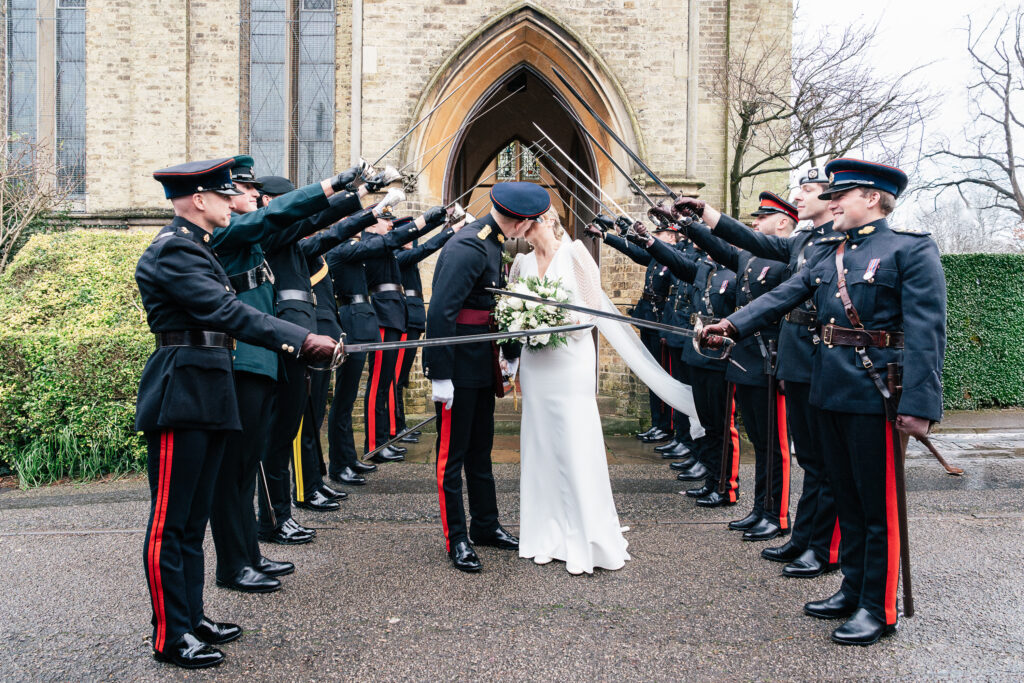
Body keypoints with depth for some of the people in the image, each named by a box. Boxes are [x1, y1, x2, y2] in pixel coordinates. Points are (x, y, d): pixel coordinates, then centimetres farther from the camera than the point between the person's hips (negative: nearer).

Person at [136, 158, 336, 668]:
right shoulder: (172, 251, -14)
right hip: (180, 400, -10)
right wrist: (301, 340, -32)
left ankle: (192, 619, 26)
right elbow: (228, 313, -26)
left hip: (207, 398, 10)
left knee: (194, 517, 15)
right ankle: (171, 637, 9)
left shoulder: (197, 247, 18)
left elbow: (221, 314, 25)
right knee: (170, 522, 0)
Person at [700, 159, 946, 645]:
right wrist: (733, 326, -9)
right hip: (830, 389, 7)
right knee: (846, 496, 16)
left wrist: (920, 405, -21)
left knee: (879, 504, 2)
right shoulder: (828, 254, 15)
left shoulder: (911, 249, -7)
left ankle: (879, 608, 15)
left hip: (876, 391, -7)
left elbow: (926, 331, -14)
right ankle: (853, 589, 29)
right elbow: (781, 297, 7)